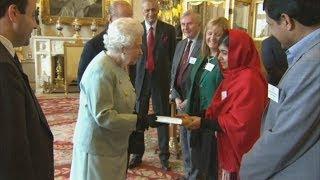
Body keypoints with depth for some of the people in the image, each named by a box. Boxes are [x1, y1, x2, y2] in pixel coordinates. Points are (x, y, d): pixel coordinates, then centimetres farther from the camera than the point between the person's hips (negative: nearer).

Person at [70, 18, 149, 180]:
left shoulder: (120, 65, 6)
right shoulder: (101, 70, -23)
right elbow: (103, 116, -26)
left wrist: (139, 117, -2)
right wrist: (136, 121, -20)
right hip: (98, 150, -8)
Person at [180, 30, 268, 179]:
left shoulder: (249, 80, -21)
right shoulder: (233, 75, 9)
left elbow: (239, 122, -24)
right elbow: (219, 109, 8)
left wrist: (203, 123, -20)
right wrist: (196, 118, -7)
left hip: (240, 154, -8)